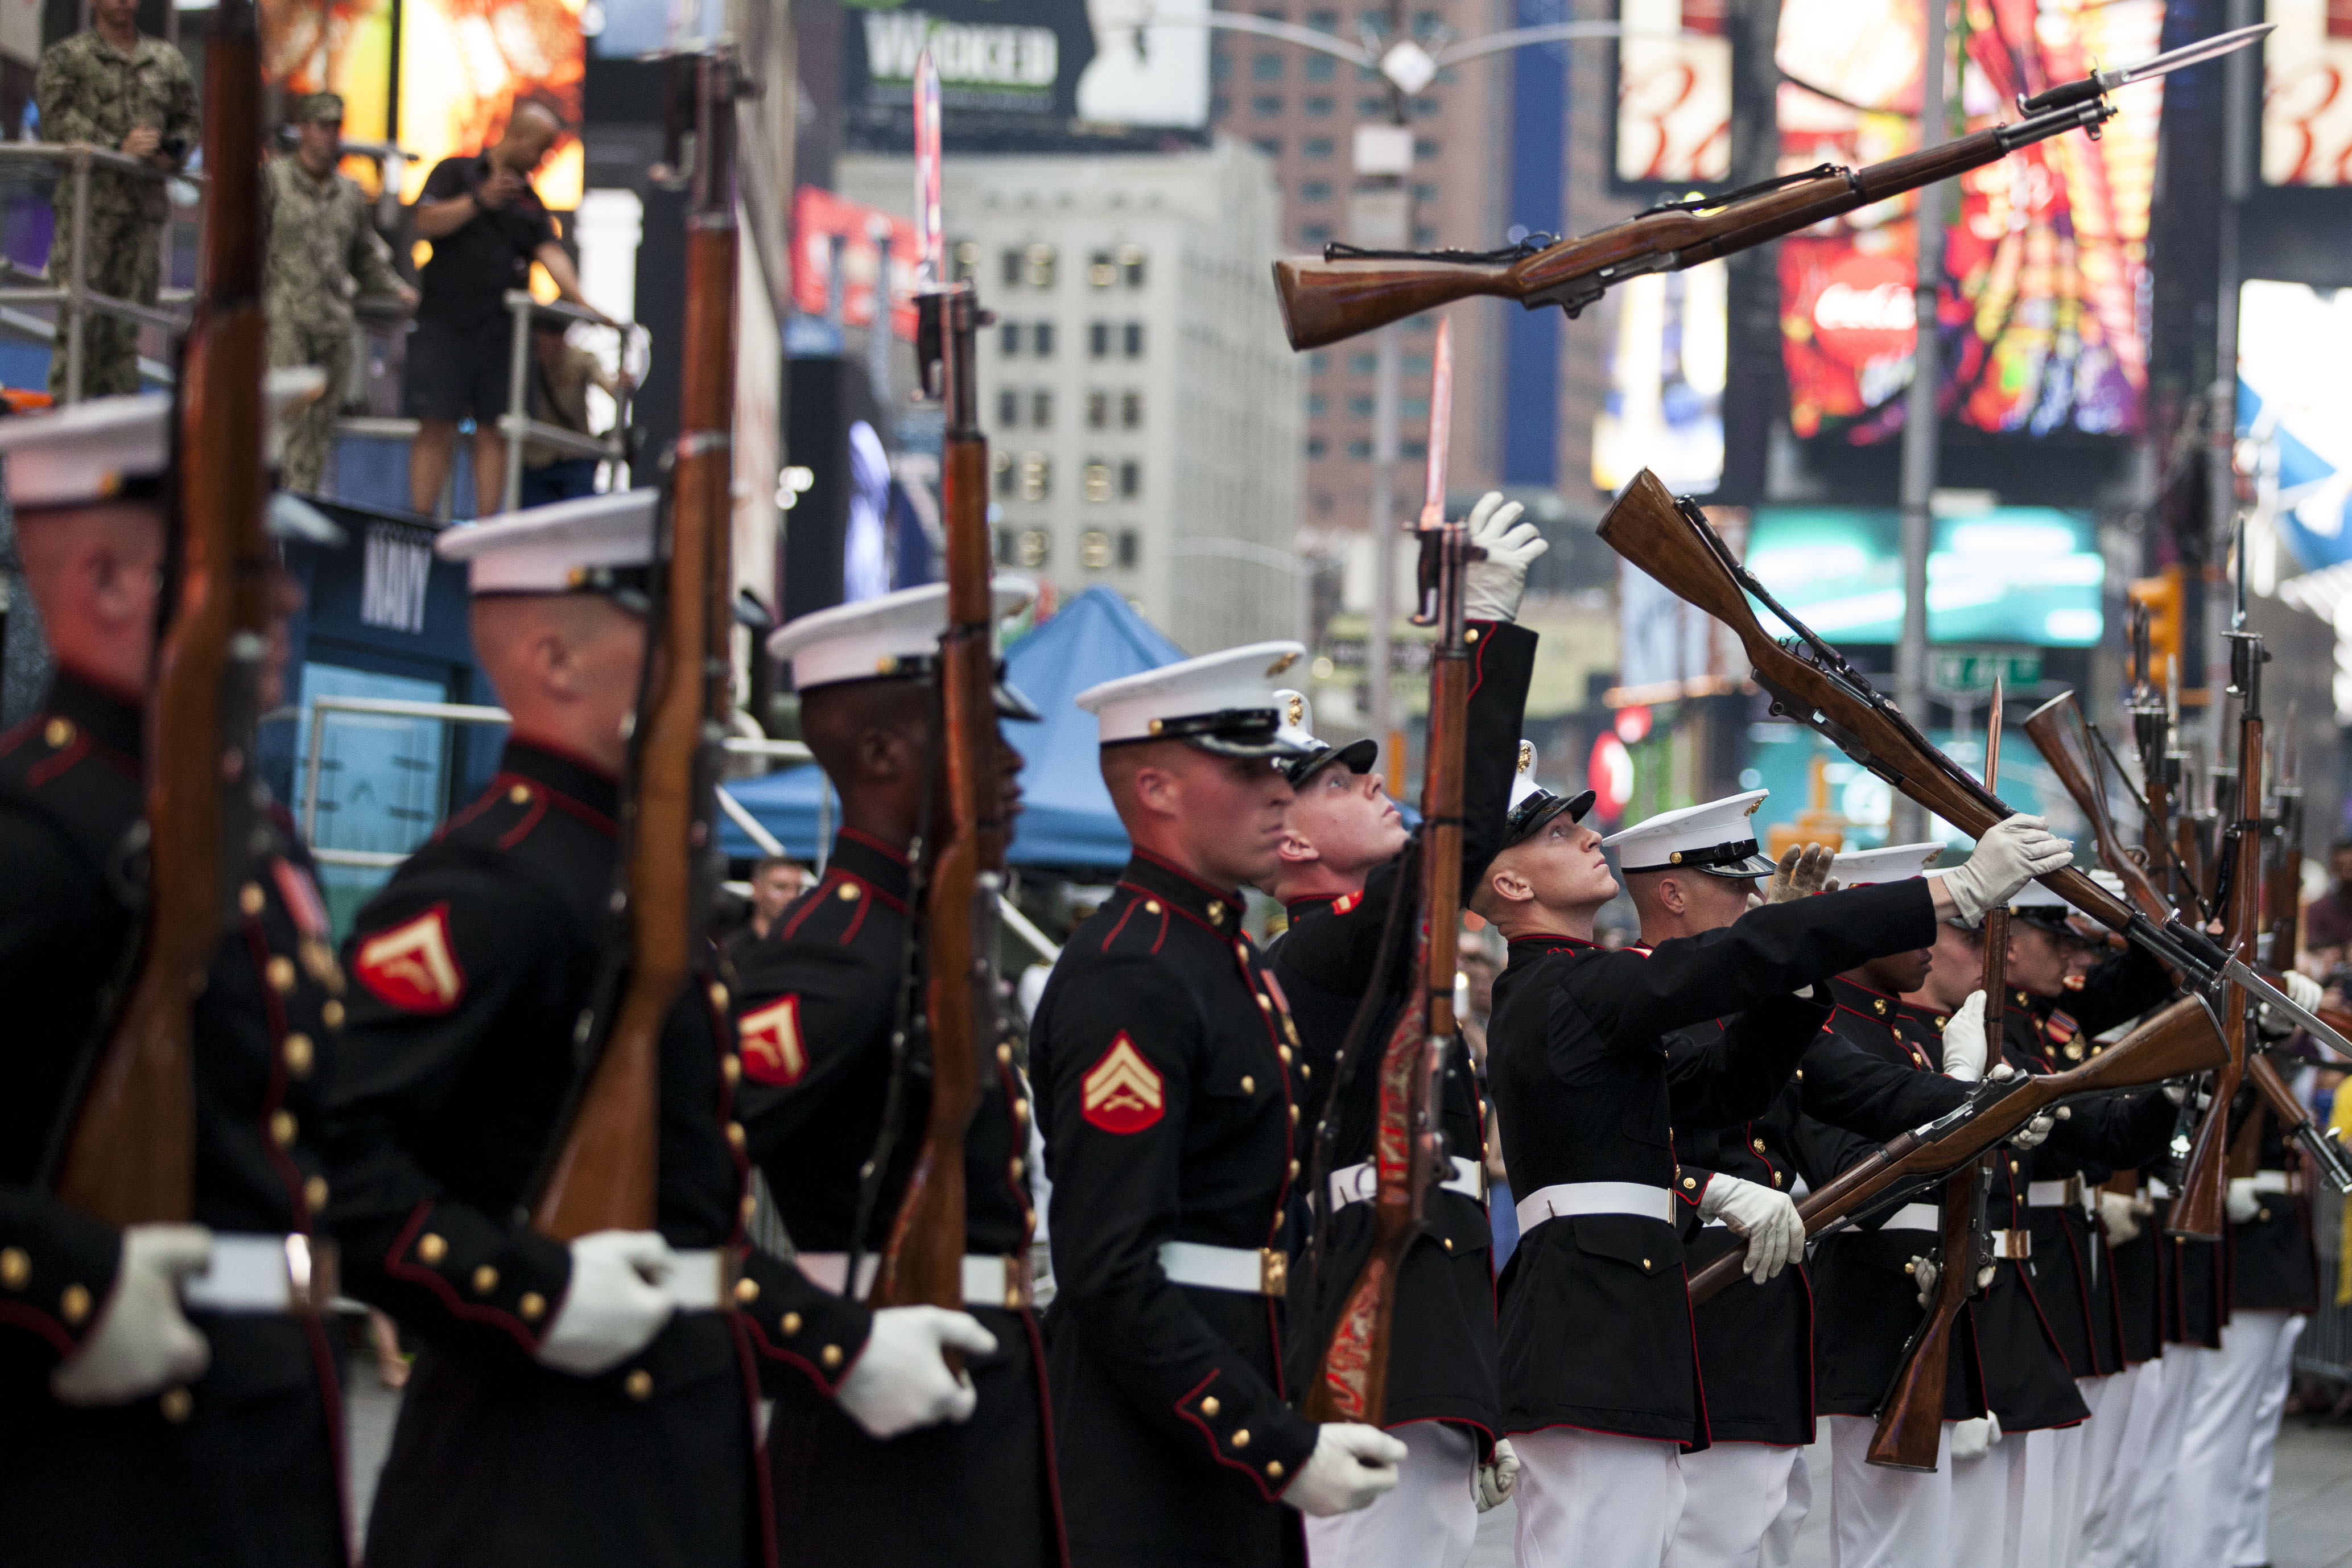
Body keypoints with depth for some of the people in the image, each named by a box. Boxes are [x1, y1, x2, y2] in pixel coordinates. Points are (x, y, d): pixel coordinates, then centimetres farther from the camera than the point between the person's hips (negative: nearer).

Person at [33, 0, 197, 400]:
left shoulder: (167, 60, 18)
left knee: (126, 324, 5)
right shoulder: (64, 58, 5)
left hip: (145, 205, 4)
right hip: (88, 198, -4)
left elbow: (187, 120, 23)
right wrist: (117, 147, -19)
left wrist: (171, 153, 1)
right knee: (81, 316, -10)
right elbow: (58, 117, -9)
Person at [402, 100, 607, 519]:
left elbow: (550, 252, 4)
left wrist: (581, 302, -12)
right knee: (436, 429, -7)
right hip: (445, 323, -4)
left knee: (494, 433, 0)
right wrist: (479, 201, -18)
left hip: (502, 327, 4)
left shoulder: (529, 202, 17)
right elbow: (427, 224, -8)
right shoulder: (456, 172, 6)